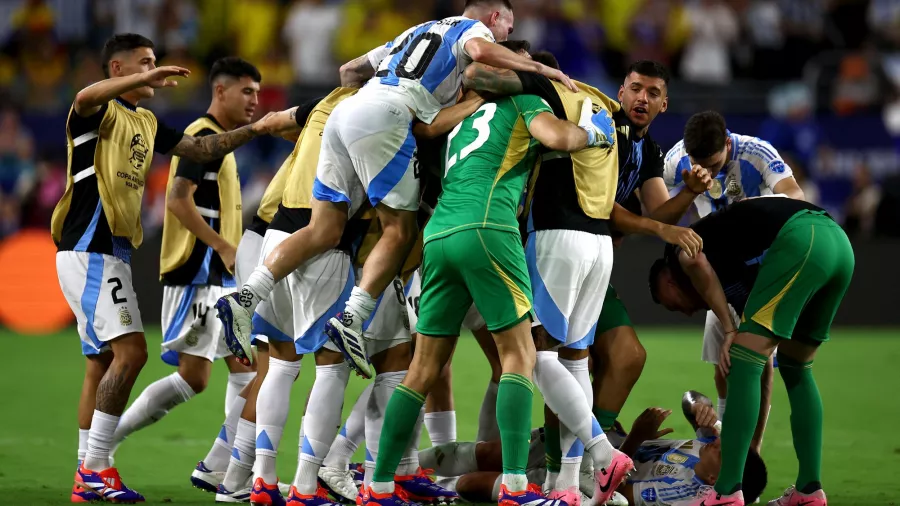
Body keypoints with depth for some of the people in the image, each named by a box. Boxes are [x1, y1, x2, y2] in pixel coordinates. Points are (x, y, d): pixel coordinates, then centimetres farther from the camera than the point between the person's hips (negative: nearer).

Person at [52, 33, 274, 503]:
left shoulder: (145, 123, 19)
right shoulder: (99, 112, -8)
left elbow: (200, 148, 22)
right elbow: (86, 98, -33)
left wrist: (254, 130, 13)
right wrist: (148, 78, -39)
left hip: (111, 254, 10)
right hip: (89, 250, -10)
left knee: (102, 362, 9)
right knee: (130, 350, -16)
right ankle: (95, 468, -15)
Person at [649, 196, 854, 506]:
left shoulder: (679, 245, 20)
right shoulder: (737, 283, 36)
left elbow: (695, 262, -8)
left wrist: (729, 329, 0)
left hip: (799, 240, -9)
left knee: (745, 360, -3)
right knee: (795, 367, 23)